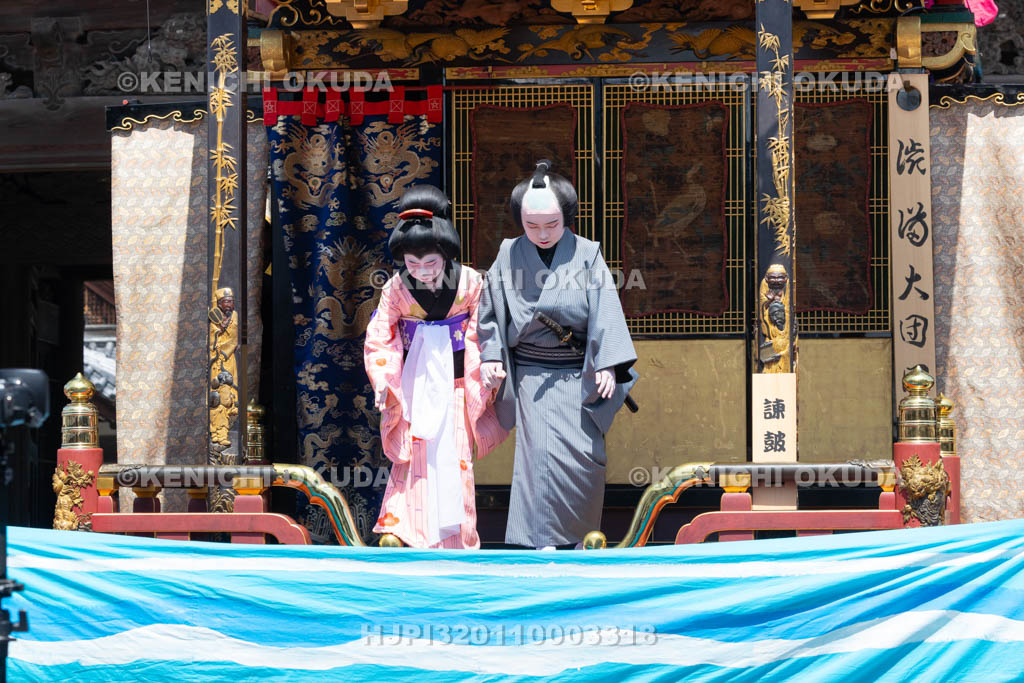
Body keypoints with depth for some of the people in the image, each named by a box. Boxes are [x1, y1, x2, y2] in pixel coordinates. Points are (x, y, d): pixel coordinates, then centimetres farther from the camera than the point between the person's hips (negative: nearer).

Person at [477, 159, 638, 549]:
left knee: (584, 455, -4)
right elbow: (492, 312, 9)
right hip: (532, 376, 0)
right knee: (540, 453, -10)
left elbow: (604, 312, -5)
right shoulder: (509, 256, 3)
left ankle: (582, 539, 14)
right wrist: (491, 358, -2)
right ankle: (545, 543, -6)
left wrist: (607, 365, -12)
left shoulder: (586, 254, -1)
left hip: (578, 377, 0)